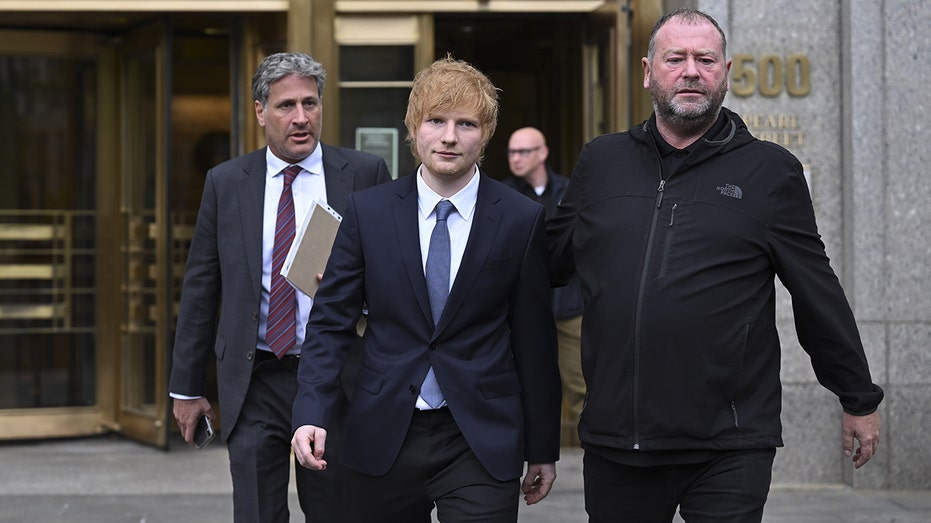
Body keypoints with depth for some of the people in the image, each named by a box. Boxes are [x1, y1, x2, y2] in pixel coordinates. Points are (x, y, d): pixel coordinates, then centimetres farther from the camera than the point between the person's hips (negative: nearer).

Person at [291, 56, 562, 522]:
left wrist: (542, 449, 7)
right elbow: (330, 321, 2)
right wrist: (312, 414, -12)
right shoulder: (367, 212, 2)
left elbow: (535, 341, 3)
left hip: (481, 445, -1)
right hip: (383, 439, 1)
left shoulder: (521, 220, 0)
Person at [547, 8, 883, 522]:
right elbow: (549, 261, 18)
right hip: (615, 442, 3)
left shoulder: (770, 171, 3)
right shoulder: (600, 161, 10)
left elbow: (819, 295, 5)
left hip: (730, 452, -3)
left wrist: (859, 400, 10)